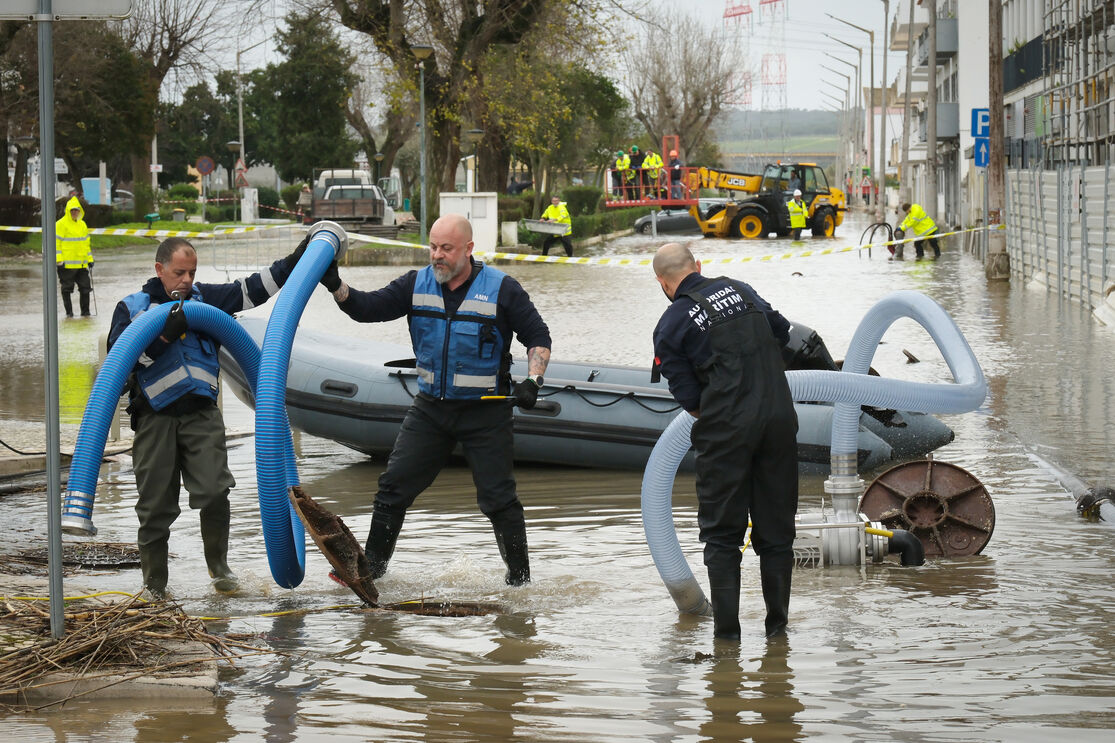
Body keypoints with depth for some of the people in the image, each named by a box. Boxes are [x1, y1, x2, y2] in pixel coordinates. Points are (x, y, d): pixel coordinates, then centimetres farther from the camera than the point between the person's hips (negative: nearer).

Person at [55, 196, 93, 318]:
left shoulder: (82, 224, 16)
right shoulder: (61, 224, -5)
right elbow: (56, 243, -8)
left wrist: (90, 259, 18)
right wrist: (59, 260, -15)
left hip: (82, 264, 6)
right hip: (67, 264, -6)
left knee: (85, 288, 5)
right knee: (67, 289, 1)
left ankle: (85, 311, 13)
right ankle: (69, 311, 9)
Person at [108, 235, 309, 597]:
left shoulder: (204, 297, 14)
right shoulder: (131, 307, 7)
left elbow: (251, 290, 12)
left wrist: (291, 264, 4)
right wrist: (164, 335, -16)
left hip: (201, 414, 1)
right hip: (155, 418, -1)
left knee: (214, 491, -15)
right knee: (156, 506, 2)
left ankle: (218, 565, 7)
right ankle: (155, 584, 14)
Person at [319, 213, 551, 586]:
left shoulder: (502, 289, -8)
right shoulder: (416, 285, 2)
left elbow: (538, 338, -3)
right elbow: (367, 308, -2)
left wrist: (532, 380, -18)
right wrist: (336, 286, -19)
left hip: (485, 412, -4)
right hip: (430, 408, 4)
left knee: (497, 498, -3)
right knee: (394, 486, 3)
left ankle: (520, 576, 11)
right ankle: (371, 565, 15)